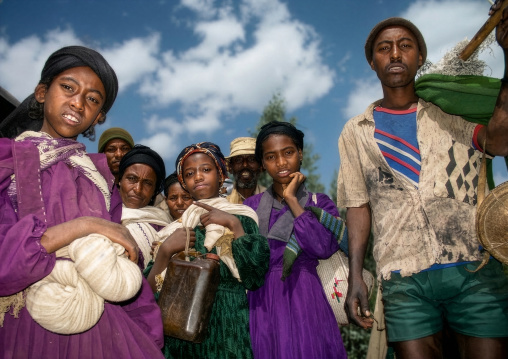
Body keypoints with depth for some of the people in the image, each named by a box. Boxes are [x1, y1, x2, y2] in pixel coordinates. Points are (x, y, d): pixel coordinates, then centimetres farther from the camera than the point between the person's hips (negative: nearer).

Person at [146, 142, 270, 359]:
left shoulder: (240, 218, 0)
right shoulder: (175, 228, 6)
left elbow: (255, 277, -11)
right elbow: (152, 289, 2)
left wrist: (234, 224, -15)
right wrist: (166, 249, -12)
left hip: (229, 325, -2)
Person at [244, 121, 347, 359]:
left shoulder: (319, 203, 3)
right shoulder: (251, 205, 7)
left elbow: (324, 248, -17)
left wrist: (292, 200, -13)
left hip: (305, 300, -1)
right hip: (262, 304, 2)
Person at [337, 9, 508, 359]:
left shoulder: (453, 111, 10)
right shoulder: (356, 132, 12)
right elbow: (358, 205, 10)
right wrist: (355, 276, 2)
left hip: (477, 269, 0)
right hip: (404, 280, 0)